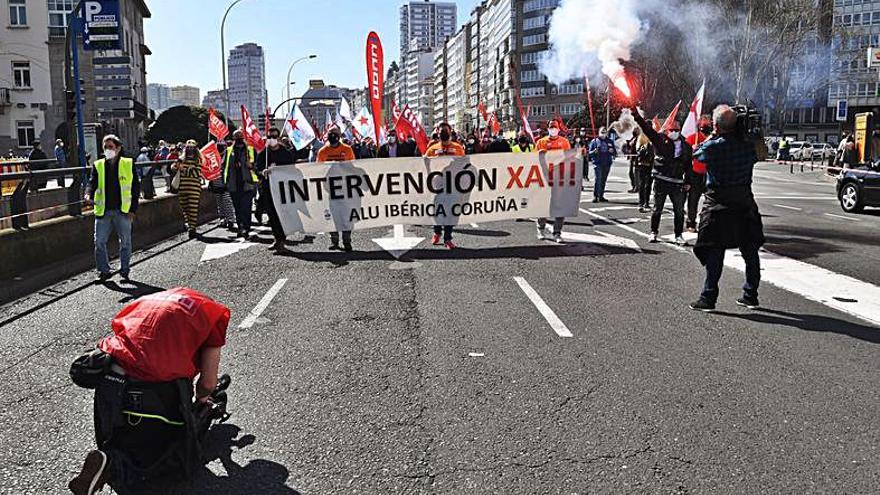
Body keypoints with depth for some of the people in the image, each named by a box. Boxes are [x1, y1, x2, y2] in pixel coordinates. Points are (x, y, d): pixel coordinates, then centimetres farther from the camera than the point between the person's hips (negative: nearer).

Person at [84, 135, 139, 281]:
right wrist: (89, 194, -26)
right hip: (103, 211, 2)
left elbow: (135, 187, 3)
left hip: (123, 210, -1)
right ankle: (103, 271, 14)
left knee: (125, 242, 6)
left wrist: (133, 209, -3)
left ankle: (124, 270, 20)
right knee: (99, 242, 1)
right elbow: (93, 182, -2)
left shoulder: (129, 164, 3)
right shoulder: (98, 165, 8)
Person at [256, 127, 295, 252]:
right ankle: (278, 239, 22)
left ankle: (281, 242, -8)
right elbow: (257, 169, 5)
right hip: (268, 189, 3)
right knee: (272, 215, 7)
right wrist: (263, 172, -17)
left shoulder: (287, 153, 4)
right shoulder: (262, 154, 11)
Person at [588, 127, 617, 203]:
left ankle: (601, 196, 14)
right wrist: (594, 151, -18)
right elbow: (590, 153, 3)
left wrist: (612, 151, -6)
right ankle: (595, 196, -12)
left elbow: (615, 153, 16)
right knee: (598, 179, -14)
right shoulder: (594, 141, 5)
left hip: (607, 164, 4)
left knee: (603, 180, 7)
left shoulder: (610, 141, 15)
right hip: (598, 163, -4)